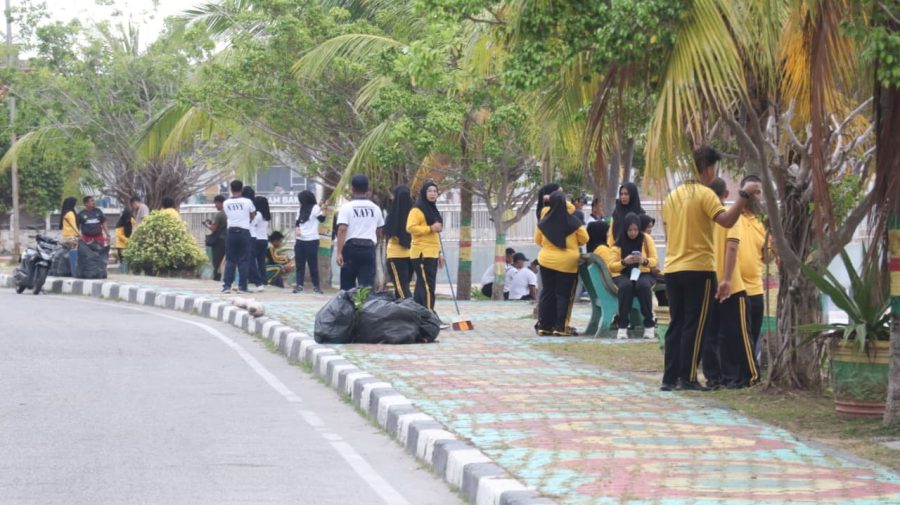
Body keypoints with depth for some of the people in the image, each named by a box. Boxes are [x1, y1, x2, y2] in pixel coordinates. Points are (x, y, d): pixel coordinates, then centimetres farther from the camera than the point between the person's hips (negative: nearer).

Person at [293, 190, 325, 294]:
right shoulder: (301, 209, 16)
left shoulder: (315, 208, -6)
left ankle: (316, 286, 4)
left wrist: (322, 209, -30)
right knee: (299, 264, 5)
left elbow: (322, 219, -16)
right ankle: (299, 285, 8)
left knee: (313, 264, -2)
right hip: (300, 240, 7)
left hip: (311, 240, -7)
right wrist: (296, 230, 4)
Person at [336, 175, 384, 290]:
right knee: (368, 284, -4)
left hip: (352, 247, -2)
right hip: (369, 248, 2)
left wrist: (339, 253, -15)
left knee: (347, 284, 10)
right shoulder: (375, 208, 9)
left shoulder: (347, 207, -4)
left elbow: (342, 230, -13)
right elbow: (379, 232, 17)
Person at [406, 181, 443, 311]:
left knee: (422, 285, 10)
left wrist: (439, 252, 23)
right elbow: (410, 228, -21)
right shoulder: (417, 210, -7)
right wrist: (430, 228, -23)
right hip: (422, 254, -9)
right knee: (427, 285, -14)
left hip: (432, 254, 9)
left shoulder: (433, 210, 21)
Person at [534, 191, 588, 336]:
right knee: (563, 294, 4)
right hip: (567, 263, -3)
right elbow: (584, 239, -3)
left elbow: (538, 240, 8)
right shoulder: (573, 222, -12)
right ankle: (560, 327, 0)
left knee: (547, 293, 11)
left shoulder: (544, 222, -5)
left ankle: (544, 326, 12)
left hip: (547, 261, 3)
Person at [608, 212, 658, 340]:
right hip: (623, 274, 0)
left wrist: (644, 260, -22)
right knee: (626, 285, -38)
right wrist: (624, 262, -21)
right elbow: (611, 266, 0)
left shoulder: (646, 239, 1)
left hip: (643, 273, 0)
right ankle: (622, 326, -32)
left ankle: (649, 324, -26)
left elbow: (655, 261, 0)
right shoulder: (618, 242, 1)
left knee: (643, 285, -37)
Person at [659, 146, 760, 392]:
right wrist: (744, 196, -20)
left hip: (672, 270, 7)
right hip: (698, 269, -7)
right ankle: (688, 378, -4)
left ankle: (670, 378, 7)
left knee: (676, 325, 10)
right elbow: (726, 220, -23)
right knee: (695, 326, -2)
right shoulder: (704, 194, -8)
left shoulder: (672, 196, 14)